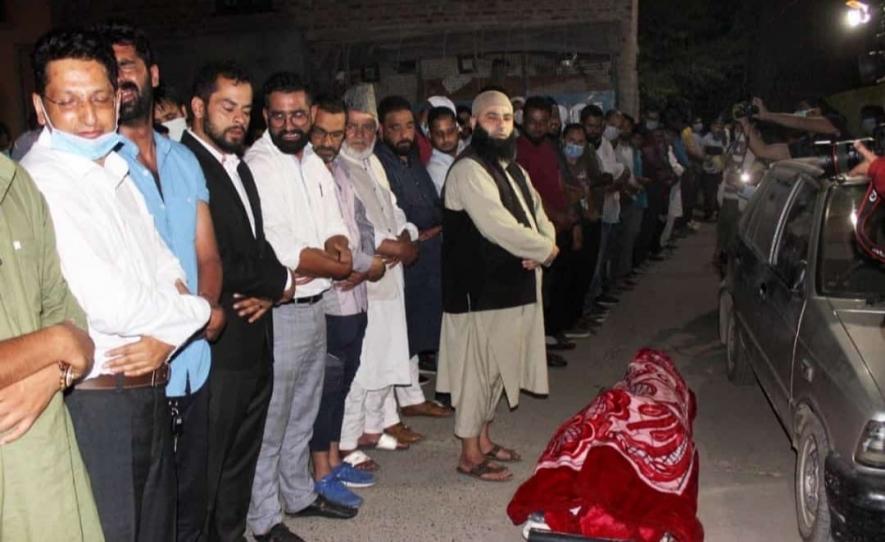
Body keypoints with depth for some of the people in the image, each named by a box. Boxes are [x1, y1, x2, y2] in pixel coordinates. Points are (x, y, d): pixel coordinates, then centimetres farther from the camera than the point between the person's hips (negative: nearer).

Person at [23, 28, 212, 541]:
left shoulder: (115, 172, 12)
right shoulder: (39, 184, -18)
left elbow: (169, 271, 12)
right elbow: (111, 305, -25)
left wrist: (168, 335, -8)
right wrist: (195, 310, -7)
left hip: (150, 391, 8)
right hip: (95, 401, -8)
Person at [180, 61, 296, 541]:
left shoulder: (239, 167, 16)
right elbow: (210, 263, -20)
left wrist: (267, 290, -4)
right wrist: (281, 283, -4)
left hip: (254, 339, 9)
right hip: (217, 343, -8)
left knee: (241, 459, 19)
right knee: (207, 465, 4)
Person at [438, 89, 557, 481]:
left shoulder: (513, 169, 16)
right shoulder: (469, 170, -15)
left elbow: (539, 215, 15)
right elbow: (499, 227, -24)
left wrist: (542, 248, -7)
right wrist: (545, 249, -12)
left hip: (513, 286, 9)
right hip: (480, 290, -9)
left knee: (497, 365, 18)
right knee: (477, 367, -1)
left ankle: (483, 439, 33)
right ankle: (470, 455, 11)